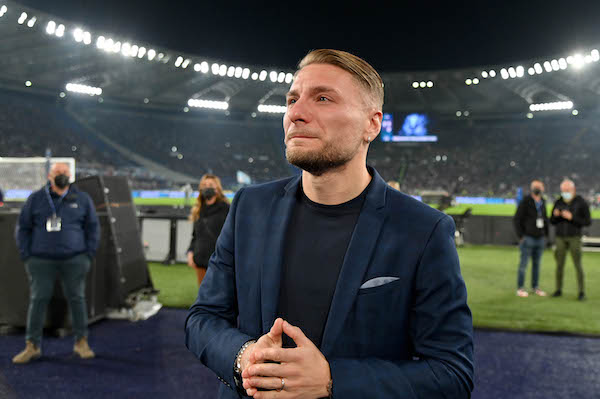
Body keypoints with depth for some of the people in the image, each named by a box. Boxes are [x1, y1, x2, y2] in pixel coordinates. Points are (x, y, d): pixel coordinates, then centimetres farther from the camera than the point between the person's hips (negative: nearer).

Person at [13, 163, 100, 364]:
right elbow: (23, 228, 8)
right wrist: (26, 257, 0)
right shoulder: (35, 199, 4)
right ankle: (32, 346, 9)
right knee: (38, 300, -1)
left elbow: (93, 227, 8)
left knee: (77, 298, 2)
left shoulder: (82, 199, 4)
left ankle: (81, 342, 13)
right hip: (42, 260, 0)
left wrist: (89, 256, 0)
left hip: (73, 260, 0)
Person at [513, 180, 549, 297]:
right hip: (528, 238, -6)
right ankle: (520, 288, 5)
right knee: (523, 264, -2)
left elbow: (545, 219, 18)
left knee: (536, 264, 10)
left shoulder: (542, 202, 7)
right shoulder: (525, 202, -11)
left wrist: (545, 235, 12)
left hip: (540, 239, 6)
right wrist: (521, 236, -14)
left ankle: (535, 287, 19)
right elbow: (516, 220, -11)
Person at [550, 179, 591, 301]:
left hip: (575, 238, -3)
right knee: (560, 264, 4)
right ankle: (558, 290, 15)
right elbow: (552, 221, 8)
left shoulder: (581, 203, -8)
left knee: (577, 264, -6)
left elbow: (588, 222, -9)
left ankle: (581, 292, 3)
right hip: (560, 238, 3)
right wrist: (555, 215, -17)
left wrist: (571, 217, -23)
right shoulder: (558, 202, 3)